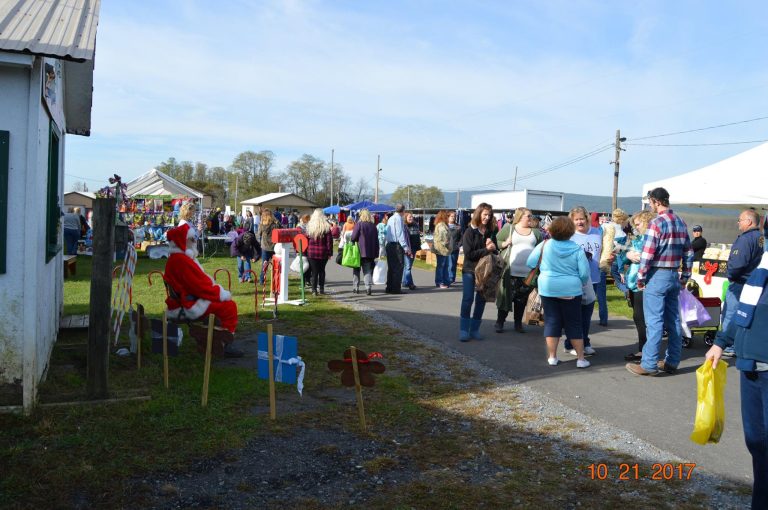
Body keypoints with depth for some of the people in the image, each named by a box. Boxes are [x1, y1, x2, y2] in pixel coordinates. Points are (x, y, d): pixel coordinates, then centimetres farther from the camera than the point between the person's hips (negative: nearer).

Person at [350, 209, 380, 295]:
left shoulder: (359, 224, -9)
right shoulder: (373, 226, 6)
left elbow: (353, 237, -13)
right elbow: (376, 241, 8)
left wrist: (351, 240, 10)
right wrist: (376, 254, 12)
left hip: (359, 251, -3)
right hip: (370, 252, 3)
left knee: (356, 269, 11)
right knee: (367, 270, 6)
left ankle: (356, 287, 14)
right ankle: (368, 287, -9)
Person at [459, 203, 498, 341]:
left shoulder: (491, 232, 4)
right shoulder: (470, 232, -8)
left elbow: (496, 251, 8)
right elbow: (468, 254, -15)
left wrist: (493, 247, -14)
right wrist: (486, 249, -19)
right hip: (470, 270, -4)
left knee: (481, 300, 8)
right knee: (467, 299, -7)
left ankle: (475, 329, 17)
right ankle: (464, 330, -1)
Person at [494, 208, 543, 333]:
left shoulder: (535, 231, 12)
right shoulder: (508, 228, 3)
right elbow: (496, 242, 5)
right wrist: (505, 243, -13)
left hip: (528, 273, 3)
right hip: (510, 271, -3)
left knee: (522, 299, 9)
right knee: (506, 296, 4)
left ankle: (518, 323, 21)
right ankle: (500, 322, 15)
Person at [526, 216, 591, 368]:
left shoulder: (544, 246, -7)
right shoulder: (577, 249, -9)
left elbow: (530, 263, 0)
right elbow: (584, 273, -7)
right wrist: (581, 284, 14)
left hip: (548, 289, 1)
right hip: (571, 291, -1)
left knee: (552, 322, 10)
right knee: (574, 324, 9)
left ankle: (552, 357, 13)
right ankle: (580, 358, 13)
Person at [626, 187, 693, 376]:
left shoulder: (656, 223, -14)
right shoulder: (681, 223, 10)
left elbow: (647, 254, -17)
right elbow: (689, 253, 13)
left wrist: (640, 277, -7)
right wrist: (685, 276, 18)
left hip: (657, 276, -7)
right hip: (674, 276, 8)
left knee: (654, 321, -5)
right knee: (673, 320, 11)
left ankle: (649, 364, -3)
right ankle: (672, 362, 17)